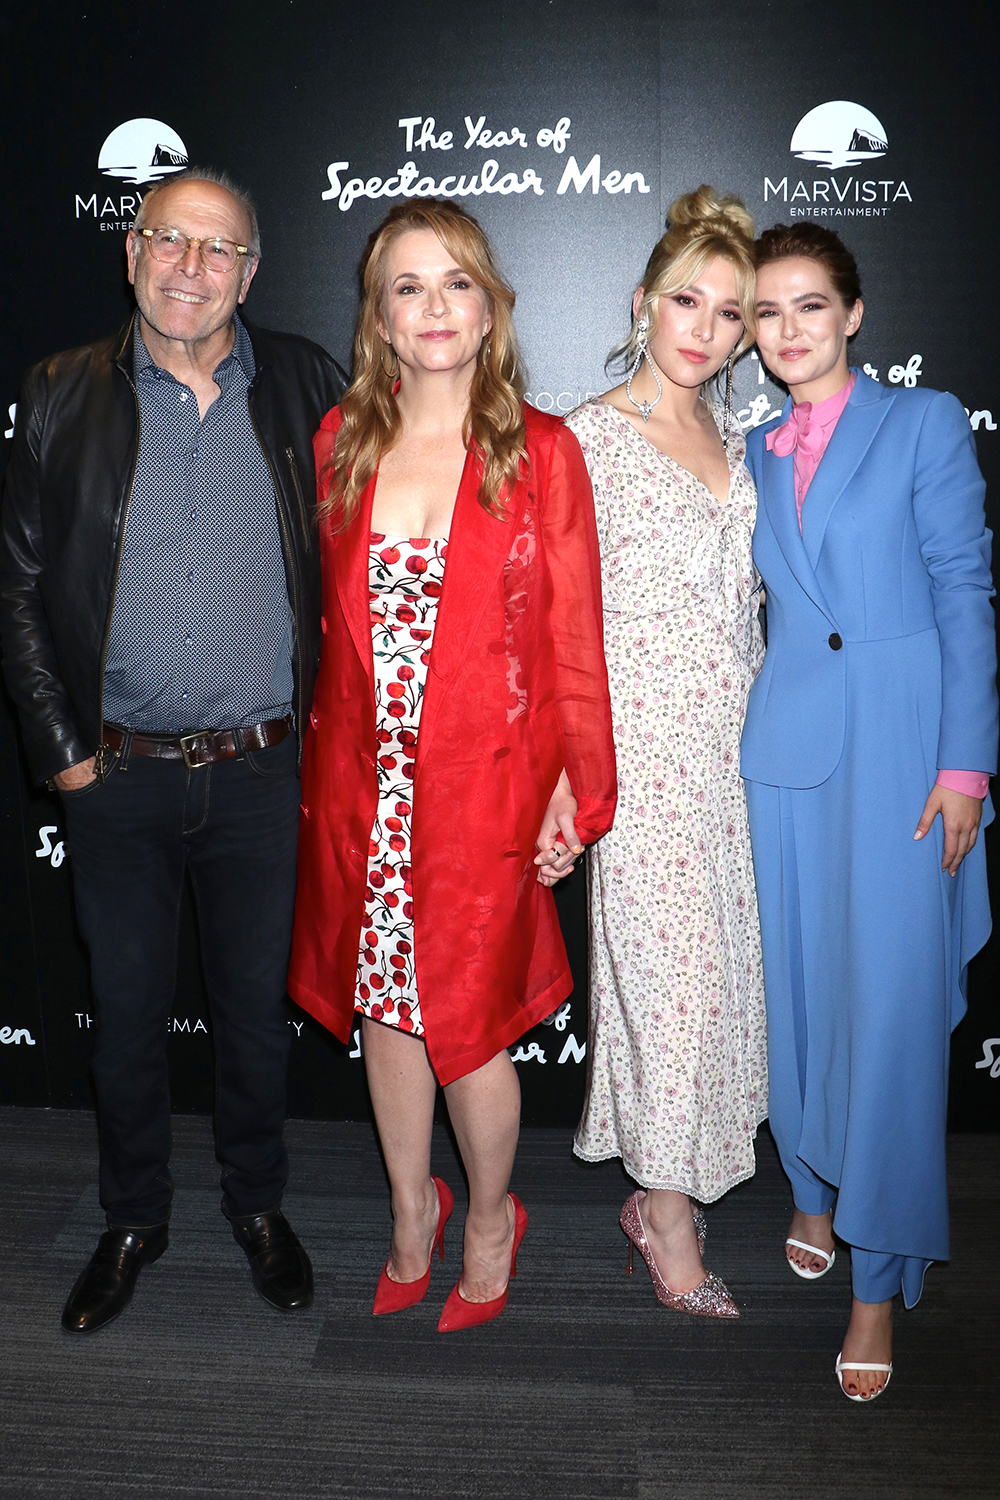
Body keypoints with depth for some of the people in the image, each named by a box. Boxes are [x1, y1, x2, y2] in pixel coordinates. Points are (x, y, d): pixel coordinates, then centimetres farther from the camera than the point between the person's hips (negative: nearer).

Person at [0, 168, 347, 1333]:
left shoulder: (303, 386, 1)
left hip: (265, 769, 0)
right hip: (117, 773, 1)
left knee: (257, 1005, 13)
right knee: (126, 1010, 13)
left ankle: (258, 1204, 36)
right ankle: (133, 1222, 35)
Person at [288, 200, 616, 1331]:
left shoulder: (541, 453, -4)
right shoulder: (341, 442, 5)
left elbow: (572, 634, -2)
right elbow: (327, 613, 8)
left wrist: (577, 785, -4)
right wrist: (325, 762, 5)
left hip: (482, 782, -3)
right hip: (361, 779, 3)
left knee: (465, 1023, 4)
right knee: (383, 1006, 14)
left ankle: (490, 1217, 33)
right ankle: (412, 1212, 39)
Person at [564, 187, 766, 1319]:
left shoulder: (732, 440, 14)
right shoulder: (593, 436, -7)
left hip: (733, 747, 7)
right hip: (644, 747, -7)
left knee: (717, 964, 10)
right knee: (668, 970, -3)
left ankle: (663, 1187, 27)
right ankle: (671, 1224, 13)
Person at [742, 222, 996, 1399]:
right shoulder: (755, 453, 14)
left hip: (900, 744, -4)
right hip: (789, 742, 4)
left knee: (890, 1001, -6)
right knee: (798, 981, 10)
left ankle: (879, 1277, 6)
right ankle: (815, 1190, 32)